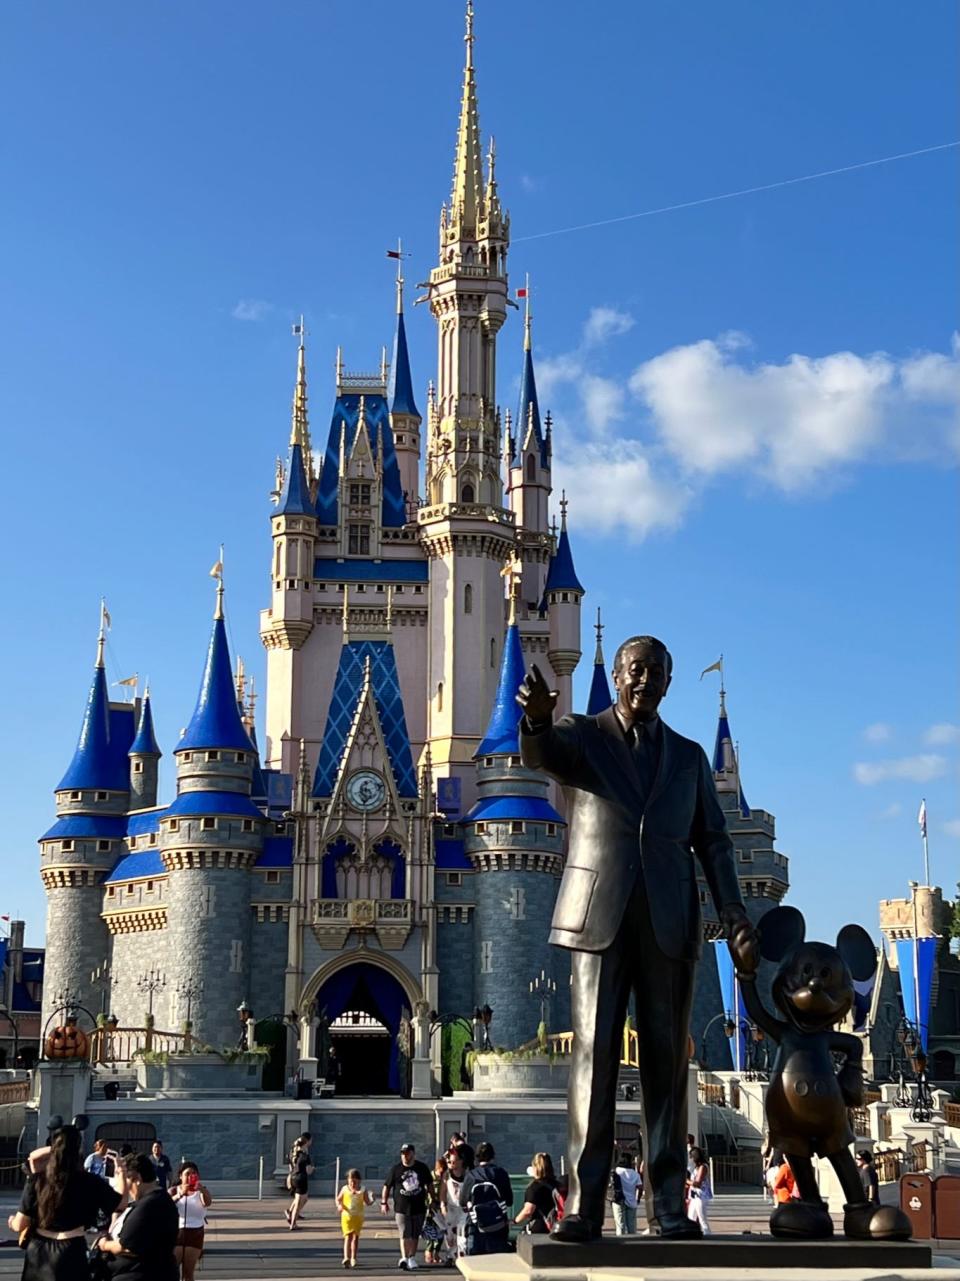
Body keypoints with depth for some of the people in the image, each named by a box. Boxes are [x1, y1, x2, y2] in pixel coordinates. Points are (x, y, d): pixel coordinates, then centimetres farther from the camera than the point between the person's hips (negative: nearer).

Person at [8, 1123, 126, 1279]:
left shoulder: (36, 1180, -4)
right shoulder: (91, 1182, -9)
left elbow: (20, 1224, 0)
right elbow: (120, 1203, 5)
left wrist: (12, 1222, 25)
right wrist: (120, 1172, 20)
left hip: (37, 1253, 3)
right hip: (70, 1252, -3)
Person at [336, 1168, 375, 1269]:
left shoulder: (362, 1190, 0)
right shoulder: (345, 1189, 0)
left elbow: (367, 1203, 1)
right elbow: (338, 1199, 8)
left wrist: (372, 1200, -20)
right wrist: (339, 1205, -12)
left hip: (358, 1217, 1)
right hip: (347, 1216, -1)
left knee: (355, 1237, 7)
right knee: (348, 1236, -11)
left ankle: (353, 1259, 18)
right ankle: (346, 1258, -20)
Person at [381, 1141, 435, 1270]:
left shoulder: (422, 1168, 5)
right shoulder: (396, 1169, 0)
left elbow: (429, 1184, 16)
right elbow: (387, 1186, 5)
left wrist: (432, 1200, 14)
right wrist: (384, 1202, 0)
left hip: (419, 1208, 2)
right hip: (401, 1208, -2)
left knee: (415, 1235, 10)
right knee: (404, 1235, -14)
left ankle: (412, 1258, 24)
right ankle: (404, 1259, -22)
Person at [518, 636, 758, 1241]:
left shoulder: (689, 756, 15)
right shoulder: (581, 736, 6)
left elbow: (713, 842, 11)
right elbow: (537, 753, -17)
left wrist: (736, 917, -2)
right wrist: (537, 718, -41)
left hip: (669, 923, 2)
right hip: (599, 917, -2)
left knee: (667, 1060, 2)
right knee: (594, 1055, -5)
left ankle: (668, 1204, 6)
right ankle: (584, 1206, -4)